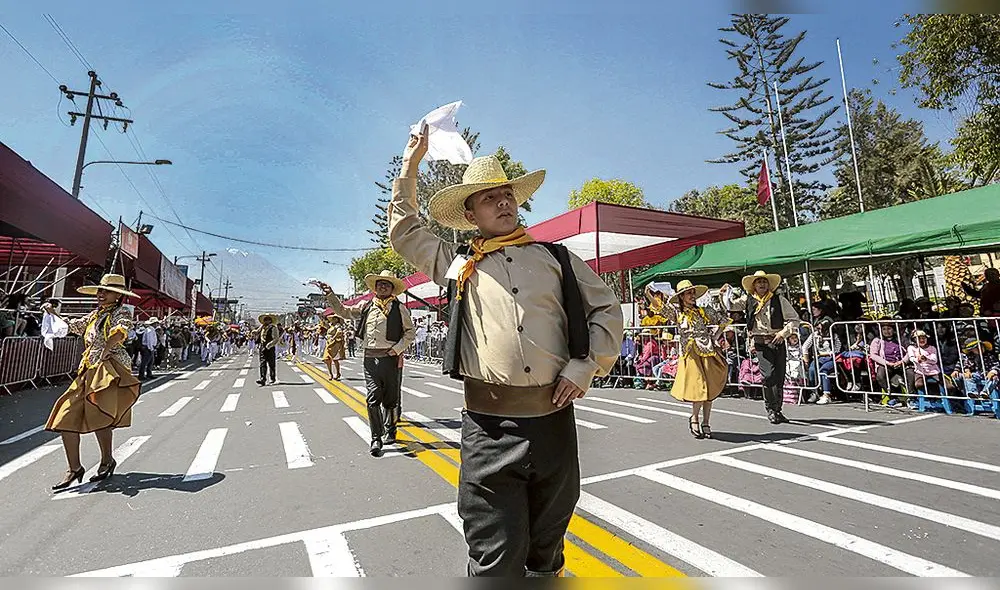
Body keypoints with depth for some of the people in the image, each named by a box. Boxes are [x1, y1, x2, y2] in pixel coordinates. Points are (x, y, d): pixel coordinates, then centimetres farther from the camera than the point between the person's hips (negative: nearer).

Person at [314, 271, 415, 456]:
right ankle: (376, 439, 4)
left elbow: (410, 332, 2)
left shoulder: (399, 308, 2)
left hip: (391, 358, -2)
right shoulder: (366, 306, 12)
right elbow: (343, 311, 22)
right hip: (370, 358, 2)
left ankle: (389, 431, 29)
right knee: (373, 399, -3)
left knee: (391, 399, 8)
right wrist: (330, 295, 13)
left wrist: (397, 349, -8)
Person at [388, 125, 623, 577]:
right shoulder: (456, 263, 10)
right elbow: (404, 232, 18)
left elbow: (607, 309, 12)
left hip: (554, 419, 2)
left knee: (547, 547, 20)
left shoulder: (556, 257, 11)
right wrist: (410, 167, 19)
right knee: (496, 559, 2)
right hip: (489, 427, -2)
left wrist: (585, 367, 1)